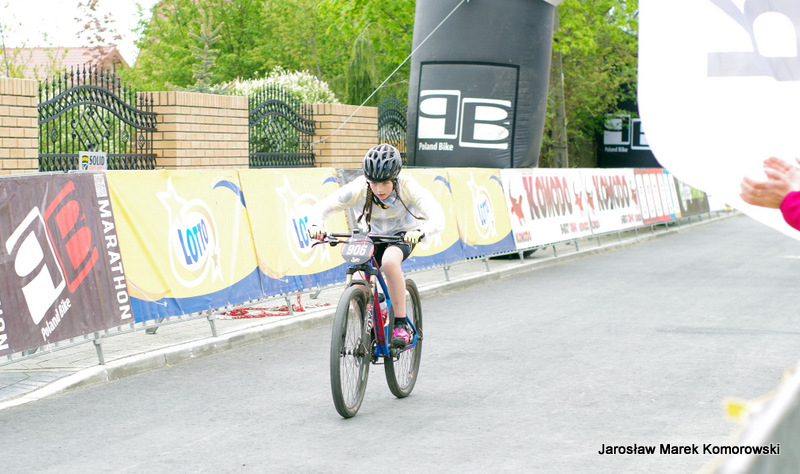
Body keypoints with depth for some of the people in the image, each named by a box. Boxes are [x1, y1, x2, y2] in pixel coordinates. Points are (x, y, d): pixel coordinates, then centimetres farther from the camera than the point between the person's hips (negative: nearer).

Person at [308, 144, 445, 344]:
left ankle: (401, 324, -23)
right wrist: (315, 225, -46)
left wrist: (420, 232, -61)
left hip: (403, 234, -2)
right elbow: (322, 207, -24)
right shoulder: (358, 189, -27)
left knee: (389, 261, -37)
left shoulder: (408, 188, -30)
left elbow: (437, 218, -40)